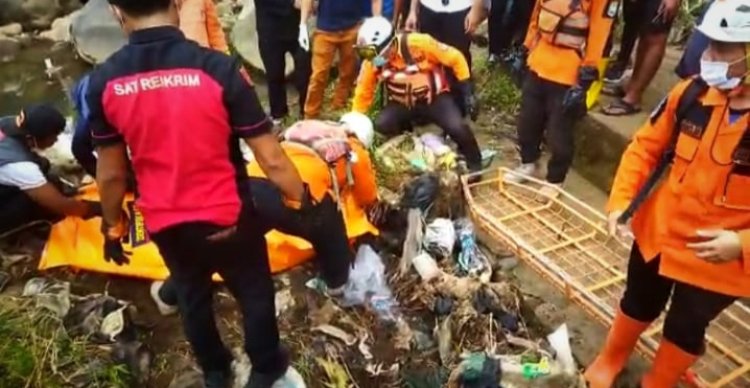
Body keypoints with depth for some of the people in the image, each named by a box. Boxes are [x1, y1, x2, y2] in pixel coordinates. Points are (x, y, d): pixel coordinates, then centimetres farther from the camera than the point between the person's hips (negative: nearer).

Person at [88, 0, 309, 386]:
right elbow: (271, 159, -17)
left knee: (192, 298, 28)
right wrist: (305, 203, 0)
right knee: (255, 293, 23)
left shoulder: (103, 82, -10)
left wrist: (113, 228, 16)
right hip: (228, 218, -3)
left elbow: (110, 174, -1)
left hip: (164, 224, 4)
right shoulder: (218, 68, -20)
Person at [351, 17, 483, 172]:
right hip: (401, 103, 3)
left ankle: (474, 163, 6)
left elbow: (455, 58, -16)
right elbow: (363, 95, -2)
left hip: (435, 97, -3)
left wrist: (468, 93, -15)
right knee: (381, 126, -23)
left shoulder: (418, 43, -27)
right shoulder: (371, 62, -16)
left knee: (457, 128, -26)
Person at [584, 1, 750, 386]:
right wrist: (621, 200, -8)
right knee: (638, 304, 25)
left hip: (717, 259, -3)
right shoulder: (691, 94, -12)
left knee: (685, 328, 18)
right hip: (657, 232, 3)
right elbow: (646, 147, 1)